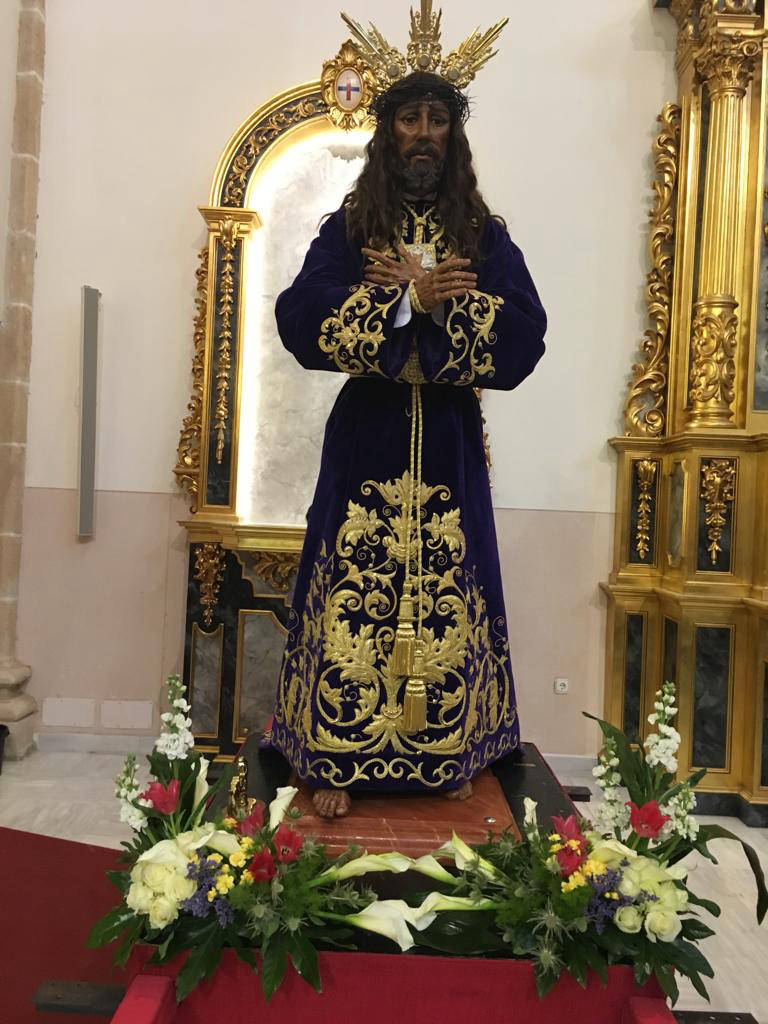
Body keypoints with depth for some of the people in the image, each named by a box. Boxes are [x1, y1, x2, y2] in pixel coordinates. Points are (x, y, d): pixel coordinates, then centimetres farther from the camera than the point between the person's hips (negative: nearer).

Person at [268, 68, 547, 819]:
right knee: (353, 592, -2)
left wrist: (435, 299, -14)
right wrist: (415, 295, -14)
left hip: (449, 443, 1)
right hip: (366, 439, -1)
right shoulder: (346, 228, 6)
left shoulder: (487, 236, 8)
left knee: (448, 593, 4)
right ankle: (337, 760, 10)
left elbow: (525, 334, -5)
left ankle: (448, 752, 19)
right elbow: (300, 318, -11)